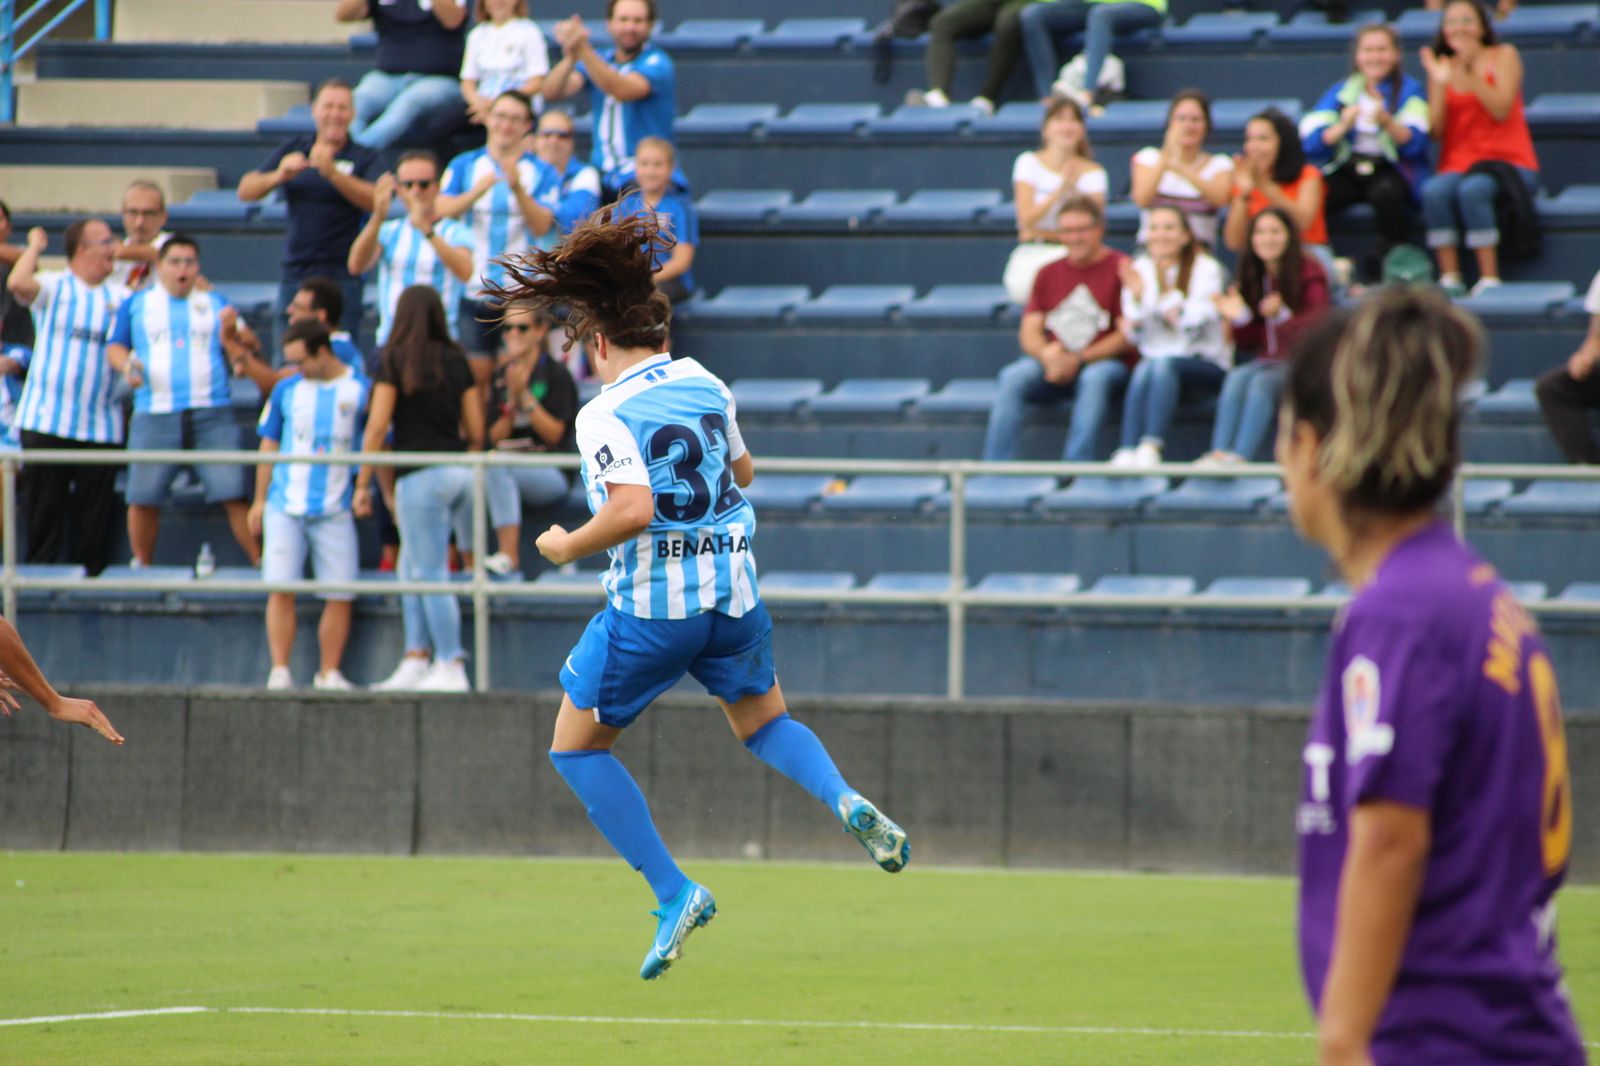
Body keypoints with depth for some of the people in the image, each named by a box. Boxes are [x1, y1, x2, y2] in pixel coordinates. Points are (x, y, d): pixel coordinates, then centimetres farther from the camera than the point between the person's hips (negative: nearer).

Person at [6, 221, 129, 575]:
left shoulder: (121, 297, 12)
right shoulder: (53, 287, 2)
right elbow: (18, 283, -18)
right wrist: (35, 246, -6)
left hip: (100, 426, 3)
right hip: (46, 422, -3)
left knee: (95, 510, 3)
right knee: (43, 504, -1)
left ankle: (89, 571, 10)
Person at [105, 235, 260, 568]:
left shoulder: (215, 304, 15)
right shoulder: (137, 304, 15)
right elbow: (115, 347, 13)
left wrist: (231, 332, -11)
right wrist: (126, 364, -9)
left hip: (212, 415, 0)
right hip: (155, 415, 0)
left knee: (234, 495, -10)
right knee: (143, 498, -1)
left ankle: (261, 563, -5)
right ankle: (141, 566, 15)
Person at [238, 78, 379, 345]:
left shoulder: (364, 158, 2)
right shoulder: (293, 150, 11)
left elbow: (373, 201, -16)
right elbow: (246, 190, 6)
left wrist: (332, 173, -28)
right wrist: (279, 176, -14)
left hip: (342, 275, -3)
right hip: (295, 271, 3)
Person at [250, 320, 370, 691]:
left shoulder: (360, 391, 2)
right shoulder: (287, 390, 8)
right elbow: (269, 446, 15)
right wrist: (259, 500, 14)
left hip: (334, 510, -1)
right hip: (285, 506, 1)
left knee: (340, 595, -3)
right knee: (281, 590, -8)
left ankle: (329, 673, 6)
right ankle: (280, 671, -3)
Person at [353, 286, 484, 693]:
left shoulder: (396, 359, -5)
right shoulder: (456, 361, 10)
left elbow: (377, 427, -8)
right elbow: (476, 431, 10)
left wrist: (363, 484, -4)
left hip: (422, 475, -6)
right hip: (460, 473, 6)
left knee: (430, 574, -1)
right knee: (412, 566, 16)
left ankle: (451, 668, -1)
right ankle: (416, 658, 11)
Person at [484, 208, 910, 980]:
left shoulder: (605, 416, -13)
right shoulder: (707, 386, 7)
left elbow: (632, 511, -25)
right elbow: (742, 471, 22)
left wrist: (566, 547, -9)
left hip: (649, 605, -6)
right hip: (732, 597, 6)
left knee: (576, 747, 13)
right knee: (764, 721, 27)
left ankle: (673, 893, 2)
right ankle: (846, 802, -5)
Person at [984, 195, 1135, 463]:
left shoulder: (1121, 269, -1)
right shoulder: (1049, 274, 15)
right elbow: (1029, 332, 10)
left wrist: (1079, 359, -15)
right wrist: (1046, 354, -14)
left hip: (1104, 362, -4)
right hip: (1052, 364, 4)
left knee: (1095, 378, -38)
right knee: (1013, 378, -25)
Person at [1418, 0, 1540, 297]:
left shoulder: (1503, 56, 4)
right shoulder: (1442, 67, 13)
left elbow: (1501, 110, -10)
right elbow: (1436, 132, 4)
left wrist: (1470, 74, -17)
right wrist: (1439, 83, -8)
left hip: (1508, 163, -3)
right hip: (1458, 165, 3)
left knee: (1473, 189, -36)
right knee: (1434, 191, -32)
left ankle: (1489, 280, -33)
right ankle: (1449, 280, -31)